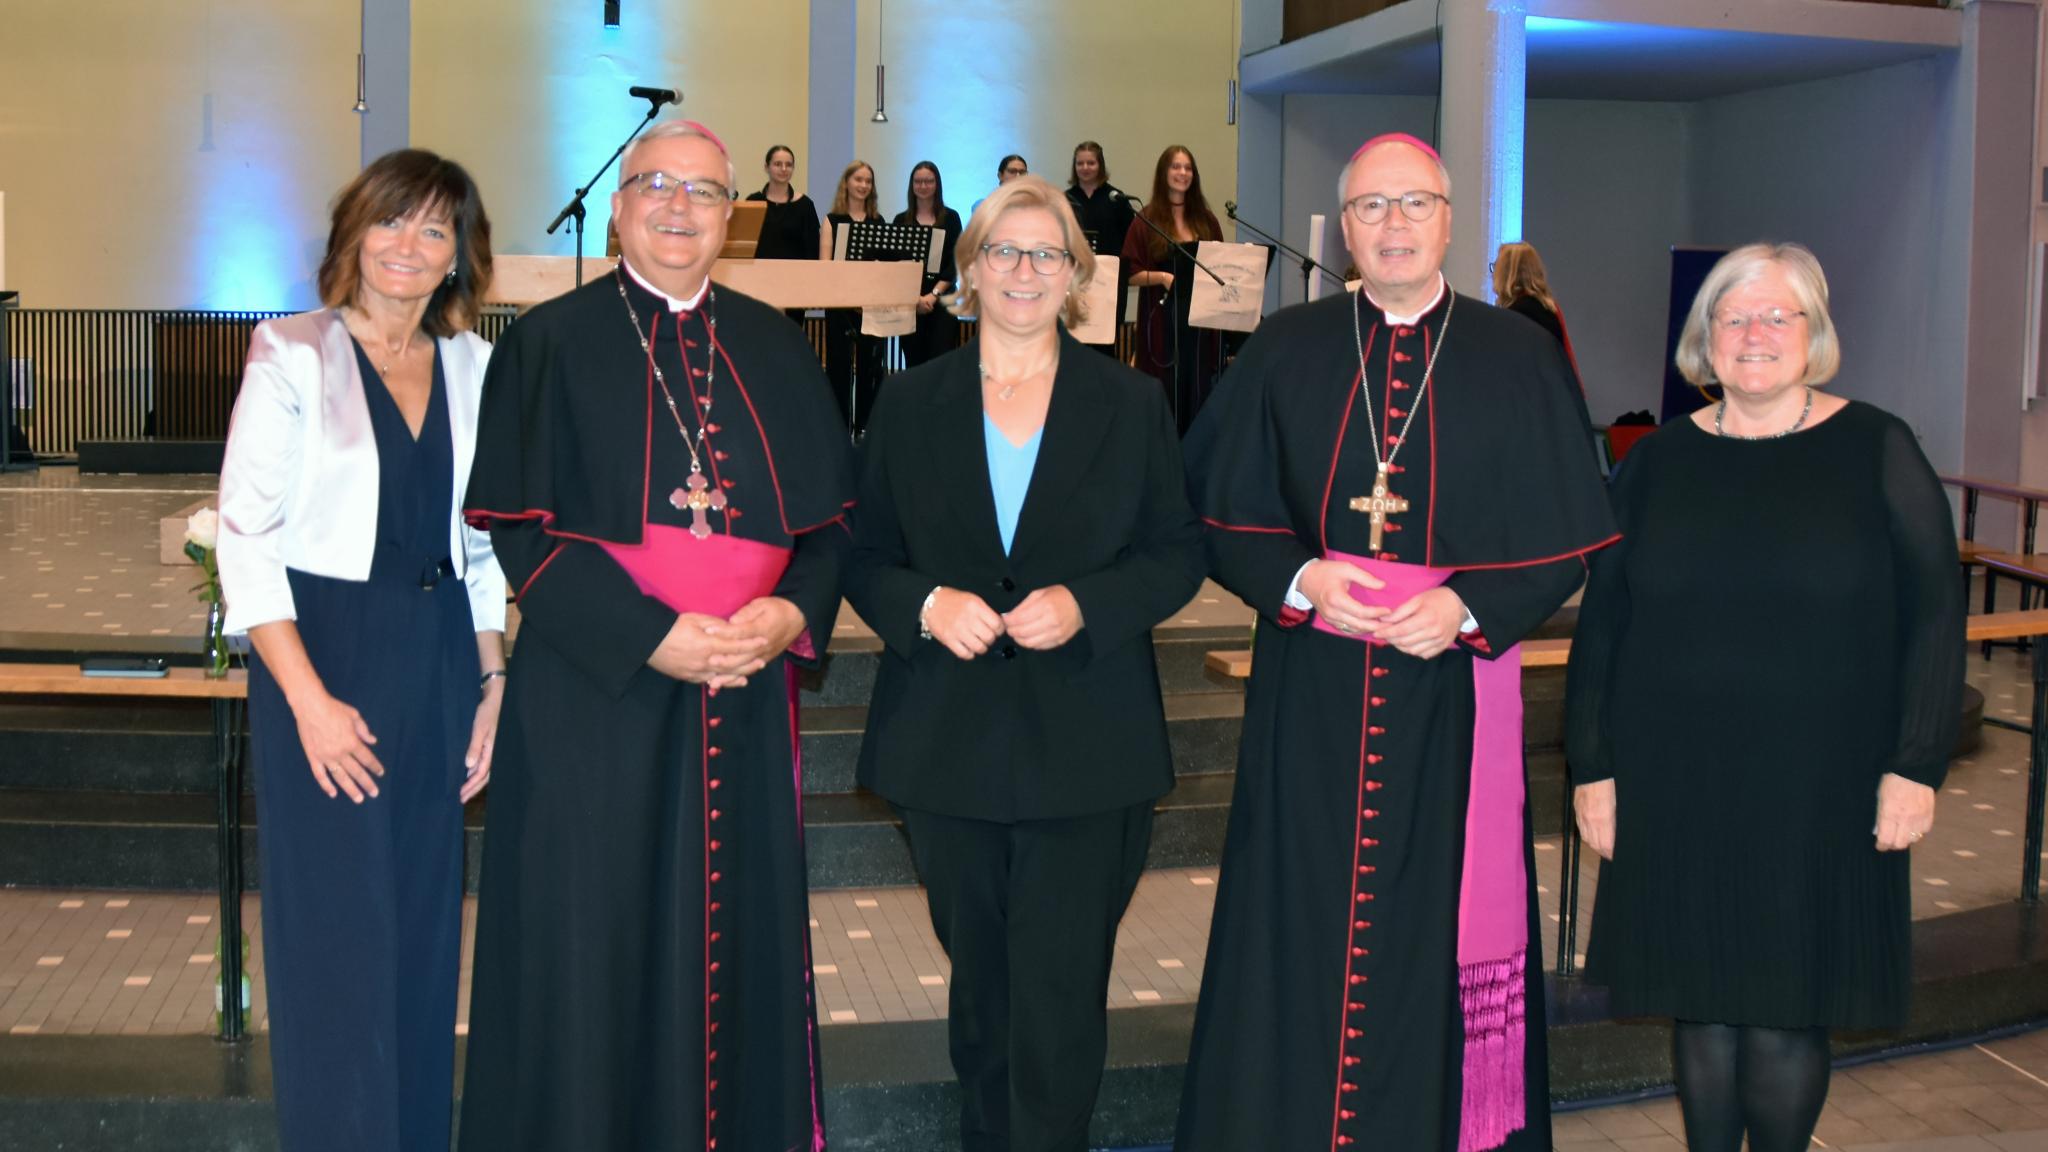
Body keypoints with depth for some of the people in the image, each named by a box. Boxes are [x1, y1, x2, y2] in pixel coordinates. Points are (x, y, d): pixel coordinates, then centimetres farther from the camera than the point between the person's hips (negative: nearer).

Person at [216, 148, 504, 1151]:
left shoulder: (475, 366, 7)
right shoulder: (292, 355, -7)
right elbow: (244, 539, -10)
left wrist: (491, 683, 7)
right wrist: (309, 699, -15)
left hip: (439, 661, 5)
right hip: (321, 654, -4)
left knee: (423, 924, 11)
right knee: (337, 931, 1)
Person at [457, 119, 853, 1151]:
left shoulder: (773, 347, 11)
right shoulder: (550, 343, 0)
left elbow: (832, 512, 10)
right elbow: (520, 532, -7)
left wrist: (792, 613, -9)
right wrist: (652, 638, -17)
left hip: (746, 706, 3)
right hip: (598, 699, -3)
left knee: (736, 941, 9)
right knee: (595, 958, 2)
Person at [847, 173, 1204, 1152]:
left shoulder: (1131, 404, 4)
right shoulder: (910, 406, 7)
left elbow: (1177, 555, 4)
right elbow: (864, 558, 8)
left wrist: (1084, 604, -14)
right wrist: (925, 606, -14)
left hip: (1084, 749, -2)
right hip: (948, 743, 2)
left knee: (1060, 991, -3)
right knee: (979, 979, 15)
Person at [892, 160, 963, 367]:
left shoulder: (950, 218, 6)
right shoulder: (902, 220, 8)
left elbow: (955, 262, 1)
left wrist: (934, 294, -10)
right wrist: (915, 297, -11)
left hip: (942, 298, -1)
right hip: (910, 300, 1)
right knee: (914, 363, 1)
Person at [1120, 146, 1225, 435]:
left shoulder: (1206, 220, 12)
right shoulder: (1148, 220, 1)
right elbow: (1130, 275, -3)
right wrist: (1160, 276, -19)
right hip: (1163, 321, -3)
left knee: (1200, 392, 2)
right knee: (1166, 393, -3)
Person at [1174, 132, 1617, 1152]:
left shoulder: (1517, 359, 2)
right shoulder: (1285, 351, 5)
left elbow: (1565, 543, 2)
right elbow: (1220, 514, 7)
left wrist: (1468, 607, -13)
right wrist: (1295, 578, -11)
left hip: (1452, 694, -1)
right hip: (1309, 695, 1)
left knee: (1434, 937, 4)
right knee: (1298, 934, 5)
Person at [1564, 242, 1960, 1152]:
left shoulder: (1876, 451, 1)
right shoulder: (1659, 462, 7)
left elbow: (1935, 616, 0)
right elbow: (1600, 625, 8)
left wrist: (1916, 768, -6)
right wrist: (1592, 768, 4)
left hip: (1818, 796, -2)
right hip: (1676, 795, 2)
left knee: (1784, 1020, 0)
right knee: (1701, 1008, 9)